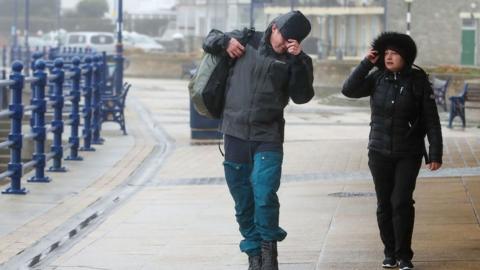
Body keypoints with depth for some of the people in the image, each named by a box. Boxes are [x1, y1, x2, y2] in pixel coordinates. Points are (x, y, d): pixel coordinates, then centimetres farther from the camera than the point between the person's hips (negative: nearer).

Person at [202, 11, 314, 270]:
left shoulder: (292, 60, 1)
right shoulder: (246, 40, 4)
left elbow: (302, 96, -7)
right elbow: (209, 40, 16)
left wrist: (299, 60, -16)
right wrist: (225, 41, -5)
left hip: (268, 137, -2)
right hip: (235, 134, 2)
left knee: (264, 195, -17)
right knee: (243, 201, 8)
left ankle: (269, 247, 2)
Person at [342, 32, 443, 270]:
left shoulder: (418, 82, -5)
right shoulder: (377, 79, 3)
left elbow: (431, 121, -4)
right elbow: (349, 89, -10)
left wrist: (435, 154, -7)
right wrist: (366, 63, -12)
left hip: (408, 154, -3)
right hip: (380, 152, 3)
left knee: (402, 202, -11)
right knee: (384, 204, 6)